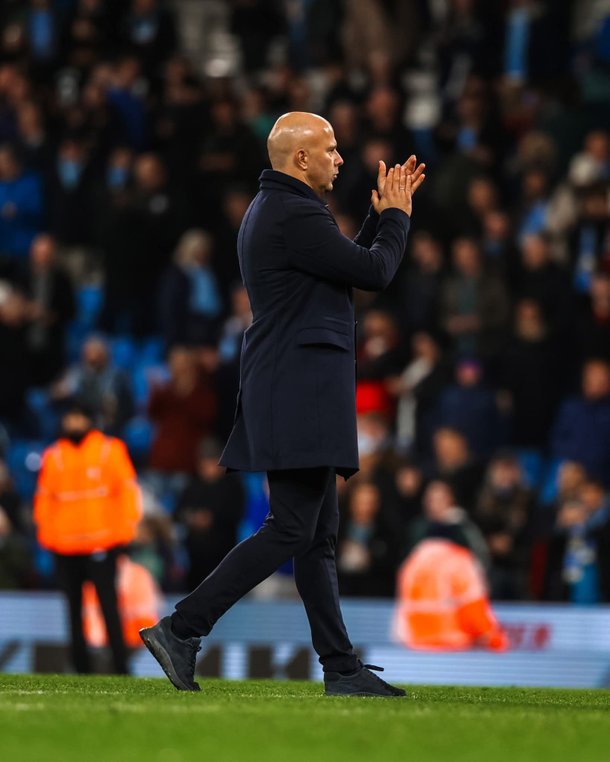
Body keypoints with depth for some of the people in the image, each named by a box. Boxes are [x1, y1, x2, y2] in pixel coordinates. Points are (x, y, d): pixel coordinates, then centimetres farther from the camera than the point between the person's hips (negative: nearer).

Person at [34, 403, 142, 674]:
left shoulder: (109, 450, 1)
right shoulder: (53, 456, 10)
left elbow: (127, 489, 1)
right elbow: (44, 496, 12)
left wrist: (125, 527, -6)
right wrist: (45, 532, 3)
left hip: (101, 543, -4)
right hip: (65, 547, 4)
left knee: (109, 606, -9)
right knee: (75, 609, 7)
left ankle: (121, 669, -9)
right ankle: (81, 669, 12)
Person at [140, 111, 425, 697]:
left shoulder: (270, 210, 18)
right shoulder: (296, 216, -15)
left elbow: (348, 265, 26)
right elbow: (375, 272, -11)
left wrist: (383, 215, 20)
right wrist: (396, 215, 5)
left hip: (295, 394, 11)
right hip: (301, 390, -11)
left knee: (319, 536, 9)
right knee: (291, 529, -11)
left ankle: (341, 668, 10)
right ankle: (181, 629, -13)